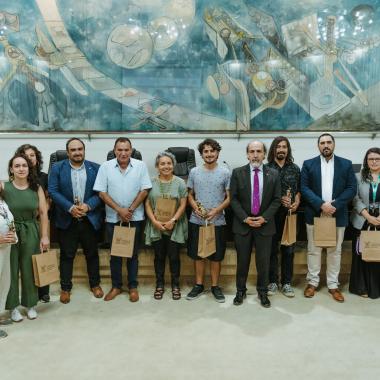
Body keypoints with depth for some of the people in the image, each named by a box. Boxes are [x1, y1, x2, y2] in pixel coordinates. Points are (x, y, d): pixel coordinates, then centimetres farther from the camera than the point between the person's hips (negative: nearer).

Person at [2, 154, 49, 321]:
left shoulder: (37, 188, -1)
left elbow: (43, 213, 0)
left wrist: (44, 236, -1)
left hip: (31, 232, 1)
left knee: (29, 269, 9)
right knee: (11, 269, 6)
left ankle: (30, 304, 25)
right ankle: (13, 306, 22)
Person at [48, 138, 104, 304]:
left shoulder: (95, 168, 3)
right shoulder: (57, 168, 1)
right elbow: (53, 191, -6)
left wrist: (88, 205, -17)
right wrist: (70, 207, -18)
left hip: (90, 219, 1)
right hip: (66, 220, -1)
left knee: (92, 254, 13)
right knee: (66, 255, 9)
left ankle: (95, 284, 29)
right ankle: (65, 288, 22)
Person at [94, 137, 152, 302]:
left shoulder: (140, 166, -5)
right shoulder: (105, 167, -5)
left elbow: (144, 191, -5)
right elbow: (102, 192, -6)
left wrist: (130, 210, -11)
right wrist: (120, 210, -12)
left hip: (135, 217, 0)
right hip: (113, 218, 1)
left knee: (133, 253, 9)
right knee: (115, 253, 11)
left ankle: (133, 286, 22)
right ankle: (116, 286, 25)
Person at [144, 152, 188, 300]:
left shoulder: (180, 183, -2)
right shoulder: (151, 182, 1)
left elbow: (183, 205, -4)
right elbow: (147, 204, 0)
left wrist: (172, 221, -14)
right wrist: (155, 221, -11)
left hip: (175, 227, -1)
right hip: (156, 226, 1)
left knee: (174, 256, 5)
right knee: (159, 256, 10)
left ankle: (175, 285, 21)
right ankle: (159, 285, 24)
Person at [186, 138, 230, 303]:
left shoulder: (225, 172, -2)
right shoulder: (194, 172, 3)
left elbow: (229, 197, -2)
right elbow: (190, 195, 9)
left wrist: (216, 210, -16)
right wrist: (195, 207, -10)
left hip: (217, 222, -1)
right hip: (196, 221, 2)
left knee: (216, 256, 8)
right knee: (198, 254, 10)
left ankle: (215, 286, 22)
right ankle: (199, 285, 25)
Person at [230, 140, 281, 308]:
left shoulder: (274, 174, 2)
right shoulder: (237, 173, -1)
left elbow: (277, 200, 1)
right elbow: (233, 199, -3)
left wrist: (264, 217, -10)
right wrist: (245, 218, -12)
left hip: (265, 224, 1)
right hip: (242, 224, 0)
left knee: (264, 261, 7)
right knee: (242, 260, 9)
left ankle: (263, 292, 24)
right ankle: (240, 290, 25)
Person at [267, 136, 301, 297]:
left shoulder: (295, 169, 8)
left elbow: (299, 190, 9)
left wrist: (296, 203, -9)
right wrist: (279, 199, -13)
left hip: (290, 213, 2)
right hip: (271, 213, -2)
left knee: (288, 249, 7)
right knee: (272, 249, 5)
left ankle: (286, 283, 17)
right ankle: (272, 281, 16)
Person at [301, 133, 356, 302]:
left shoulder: (346, 164, 5)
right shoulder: (308, 164, 2)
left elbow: (351, 189, -1)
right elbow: (304, 188, -5)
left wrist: (335, 205, -15)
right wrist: (321, 204, -17)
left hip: (338, 215, 1)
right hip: (314, 214, -1)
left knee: (335, 251, 8)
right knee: (313, 250, 7)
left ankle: (333, 285, 20)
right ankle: (312, 282, 20)